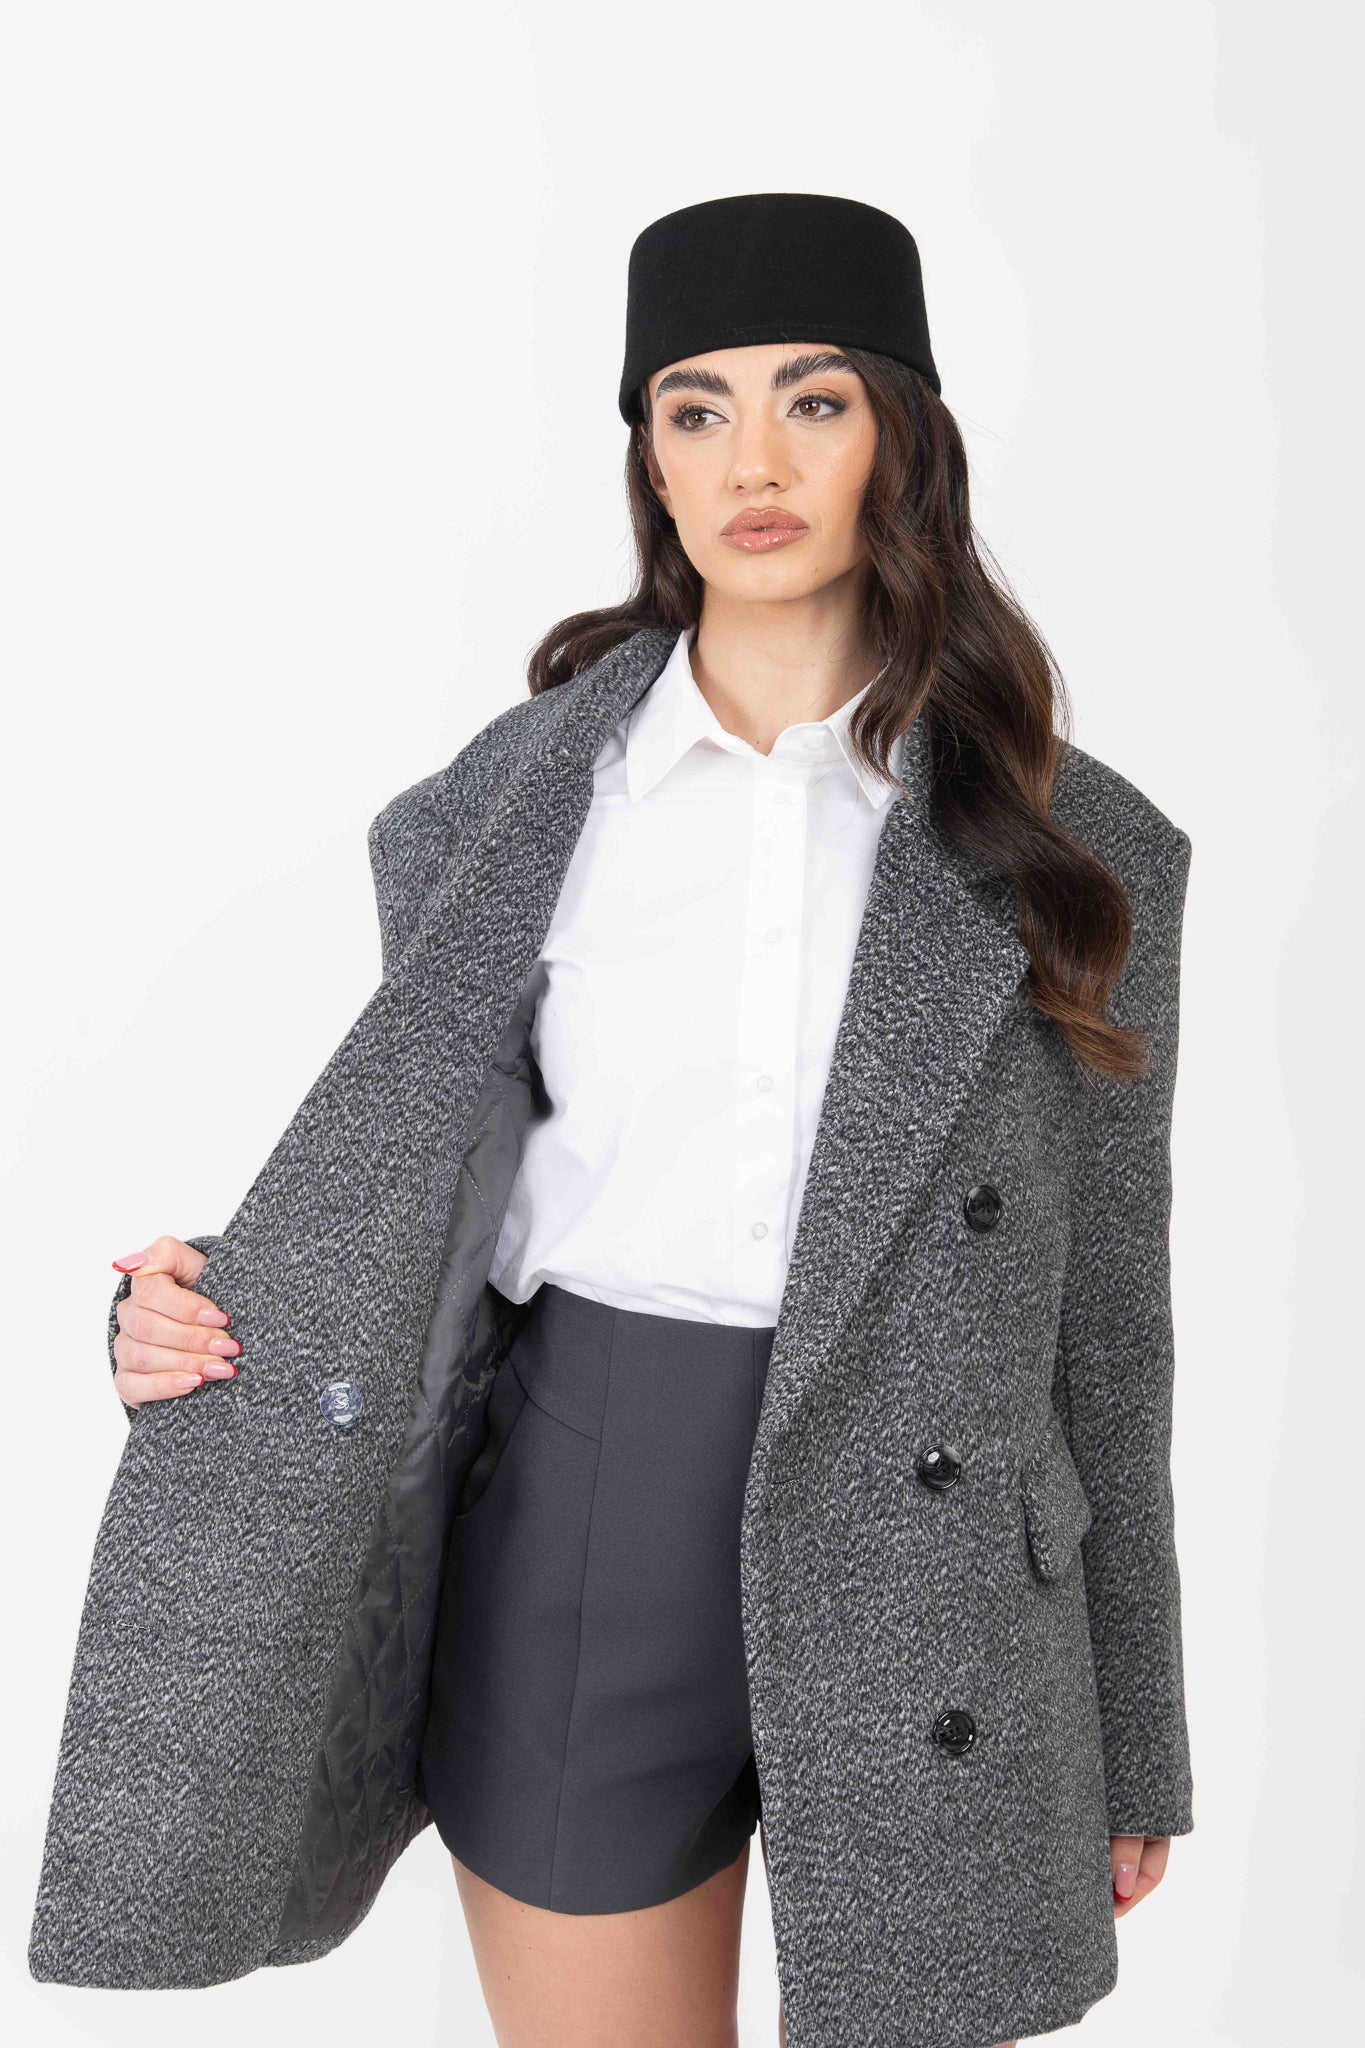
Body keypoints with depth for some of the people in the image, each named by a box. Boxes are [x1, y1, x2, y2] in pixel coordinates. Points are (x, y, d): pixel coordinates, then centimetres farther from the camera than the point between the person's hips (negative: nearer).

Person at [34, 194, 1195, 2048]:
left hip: (919, 1574, 0)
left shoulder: (1078, 847, -1)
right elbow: (430, 1207, 9)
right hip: (585, 1541, 1)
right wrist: (213, 1315, -12)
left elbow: (1104, 1305, 3)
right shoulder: (494, 820, 1)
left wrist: (1130, 1741, 7)